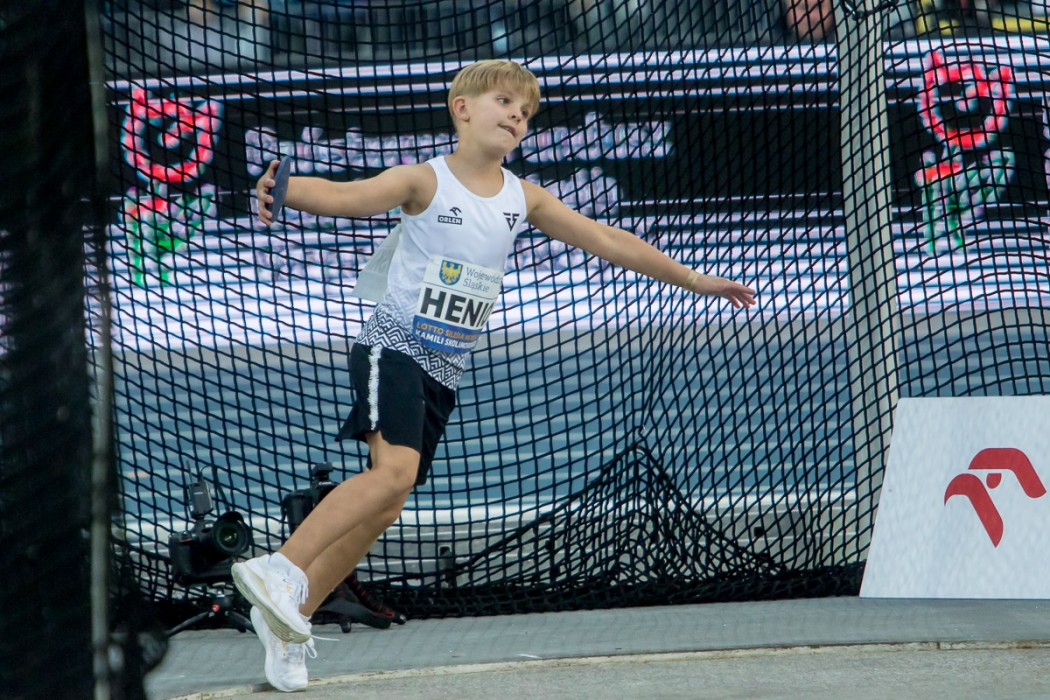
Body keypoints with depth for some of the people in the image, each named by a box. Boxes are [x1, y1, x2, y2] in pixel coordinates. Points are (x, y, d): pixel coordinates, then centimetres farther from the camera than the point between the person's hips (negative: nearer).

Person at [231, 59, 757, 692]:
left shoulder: (523, 198, 8)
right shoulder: (425, 182, -8)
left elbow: (608, 240, 14)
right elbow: (343, 196, -21)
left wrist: (693, 278, 17)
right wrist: (282, 188, -42)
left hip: (445, 373, 6)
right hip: (395, 348, -6)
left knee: (383, 510, 2)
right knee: (394, 470, -29)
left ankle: (290, 617, 10)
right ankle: (282, 570, -28)